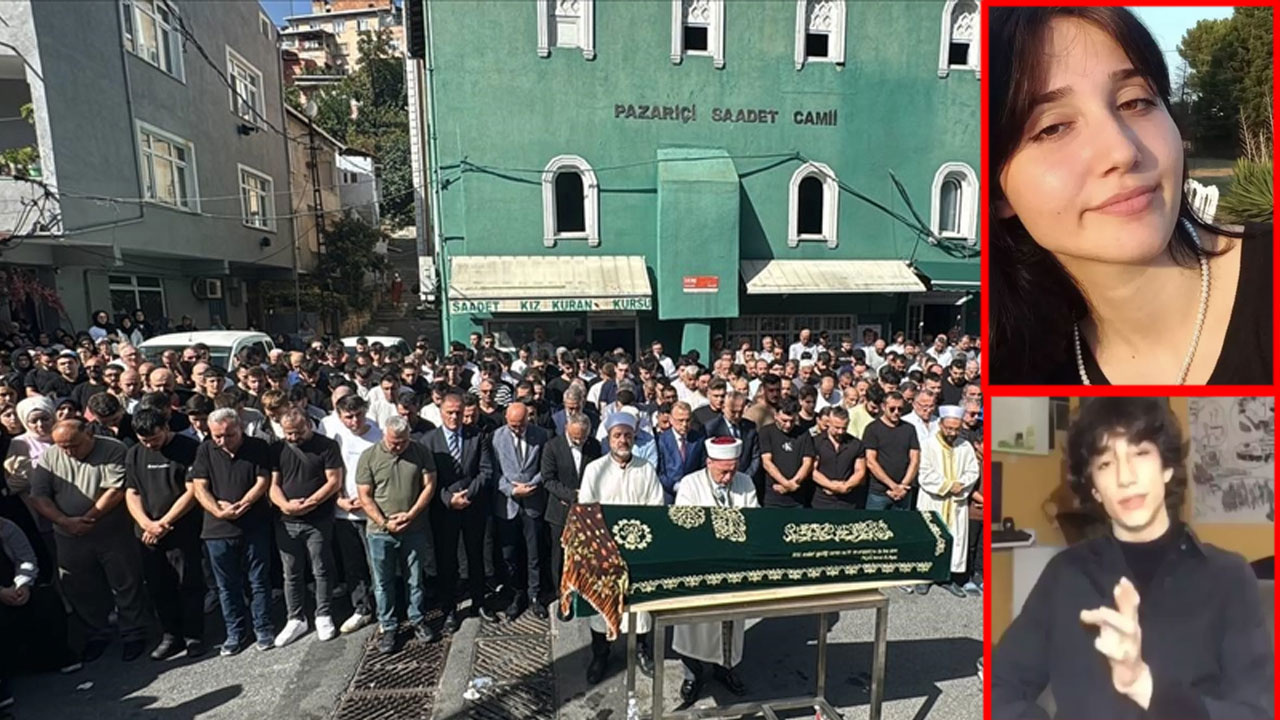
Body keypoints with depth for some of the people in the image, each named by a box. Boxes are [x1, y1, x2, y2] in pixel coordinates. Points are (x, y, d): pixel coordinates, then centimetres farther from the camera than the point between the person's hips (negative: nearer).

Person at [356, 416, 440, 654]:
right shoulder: (369, 457, -6)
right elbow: (365, 496, -5)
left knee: (416, 579, 13)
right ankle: (387, 627, 28)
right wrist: (384, 523, -13)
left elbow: (429, 485, -3)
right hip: (381, 532, 0)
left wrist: (411, 514, -13)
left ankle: (417, 621, 31)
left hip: (414, 530, 1)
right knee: (383, 583, 12)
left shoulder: (421, 453, -5)